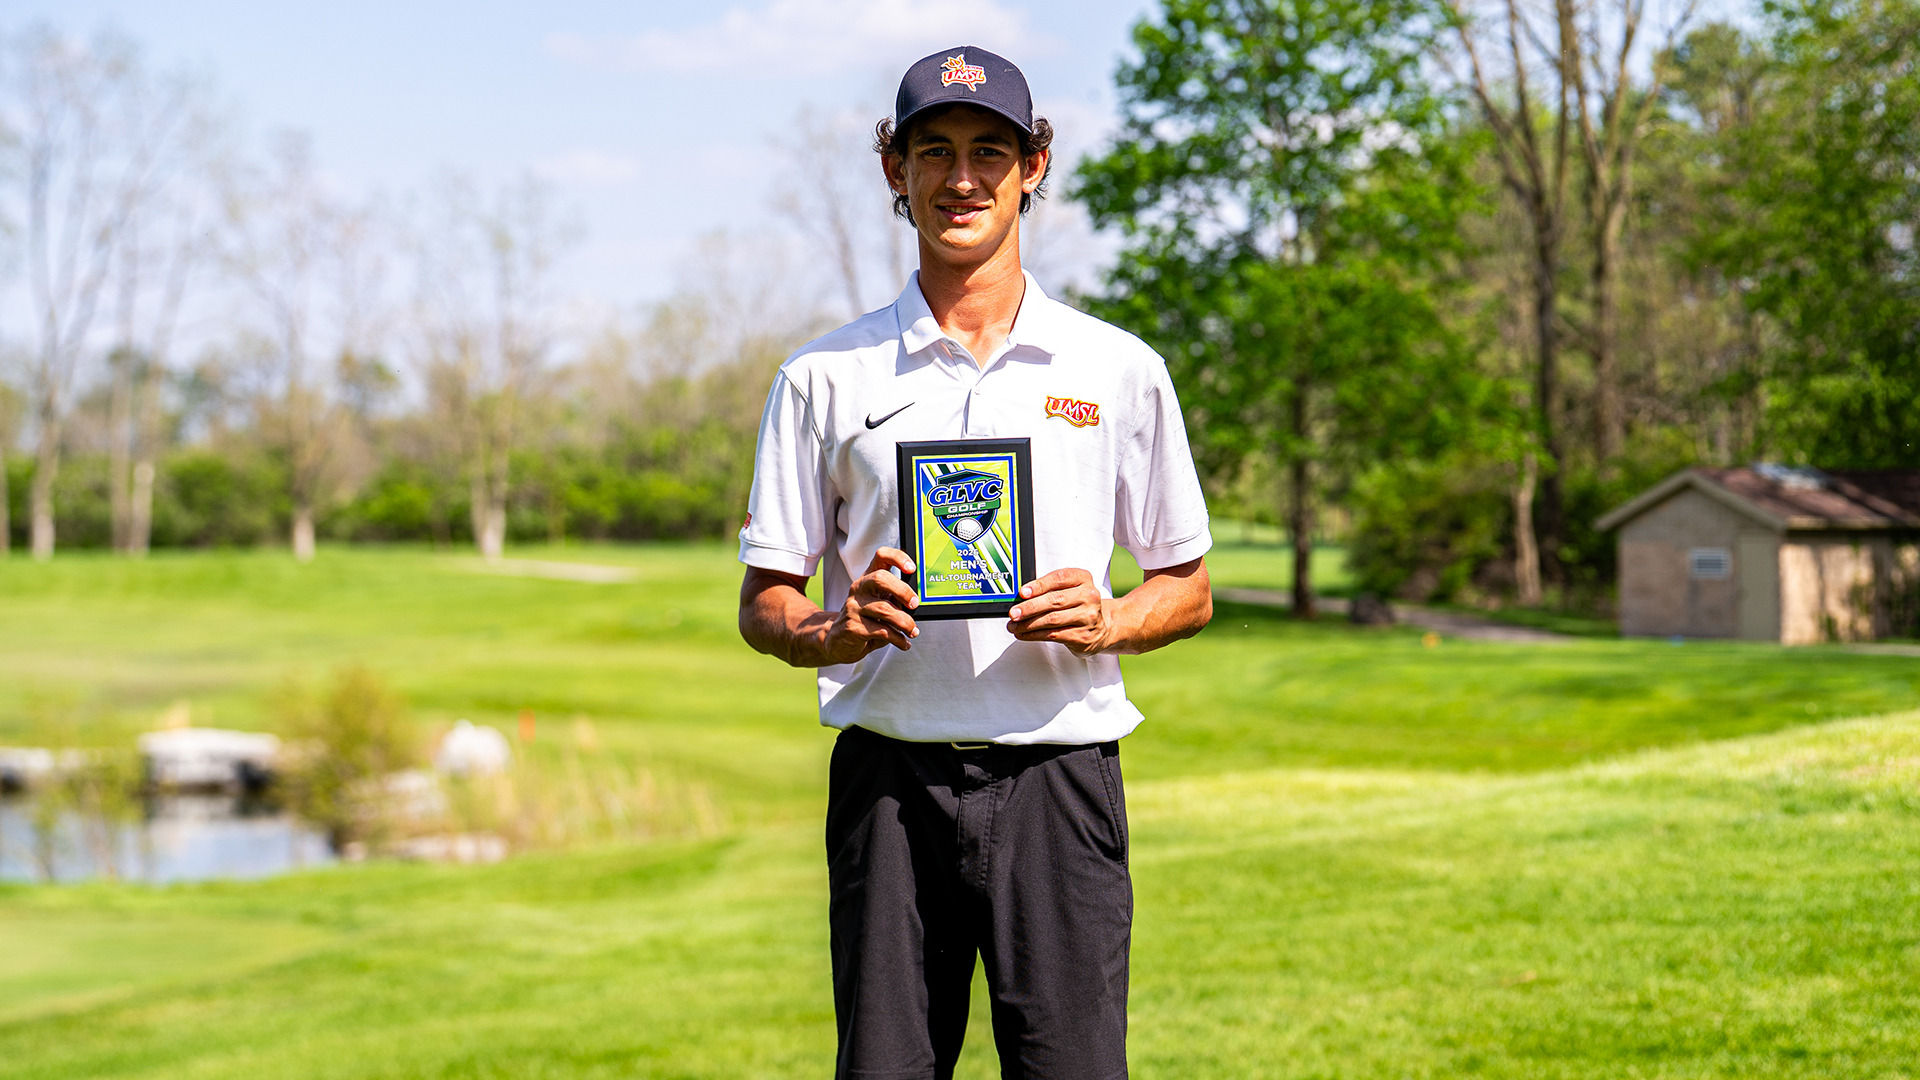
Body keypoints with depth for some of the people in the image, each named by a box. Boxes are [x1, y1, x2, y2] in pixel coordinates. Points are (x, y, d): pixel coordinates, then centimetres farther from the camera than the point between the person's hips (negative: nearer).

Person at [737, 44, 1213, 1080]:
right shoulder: (824, 376, 7)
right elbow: (763, 604, 8)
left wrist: (1105, 621, -9)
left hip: (1057, 775, 0)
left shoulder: (1120, 370, 8)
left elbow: (1189, 587, 12)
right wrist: (838, 632, -14)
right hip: (890, 776, 0)